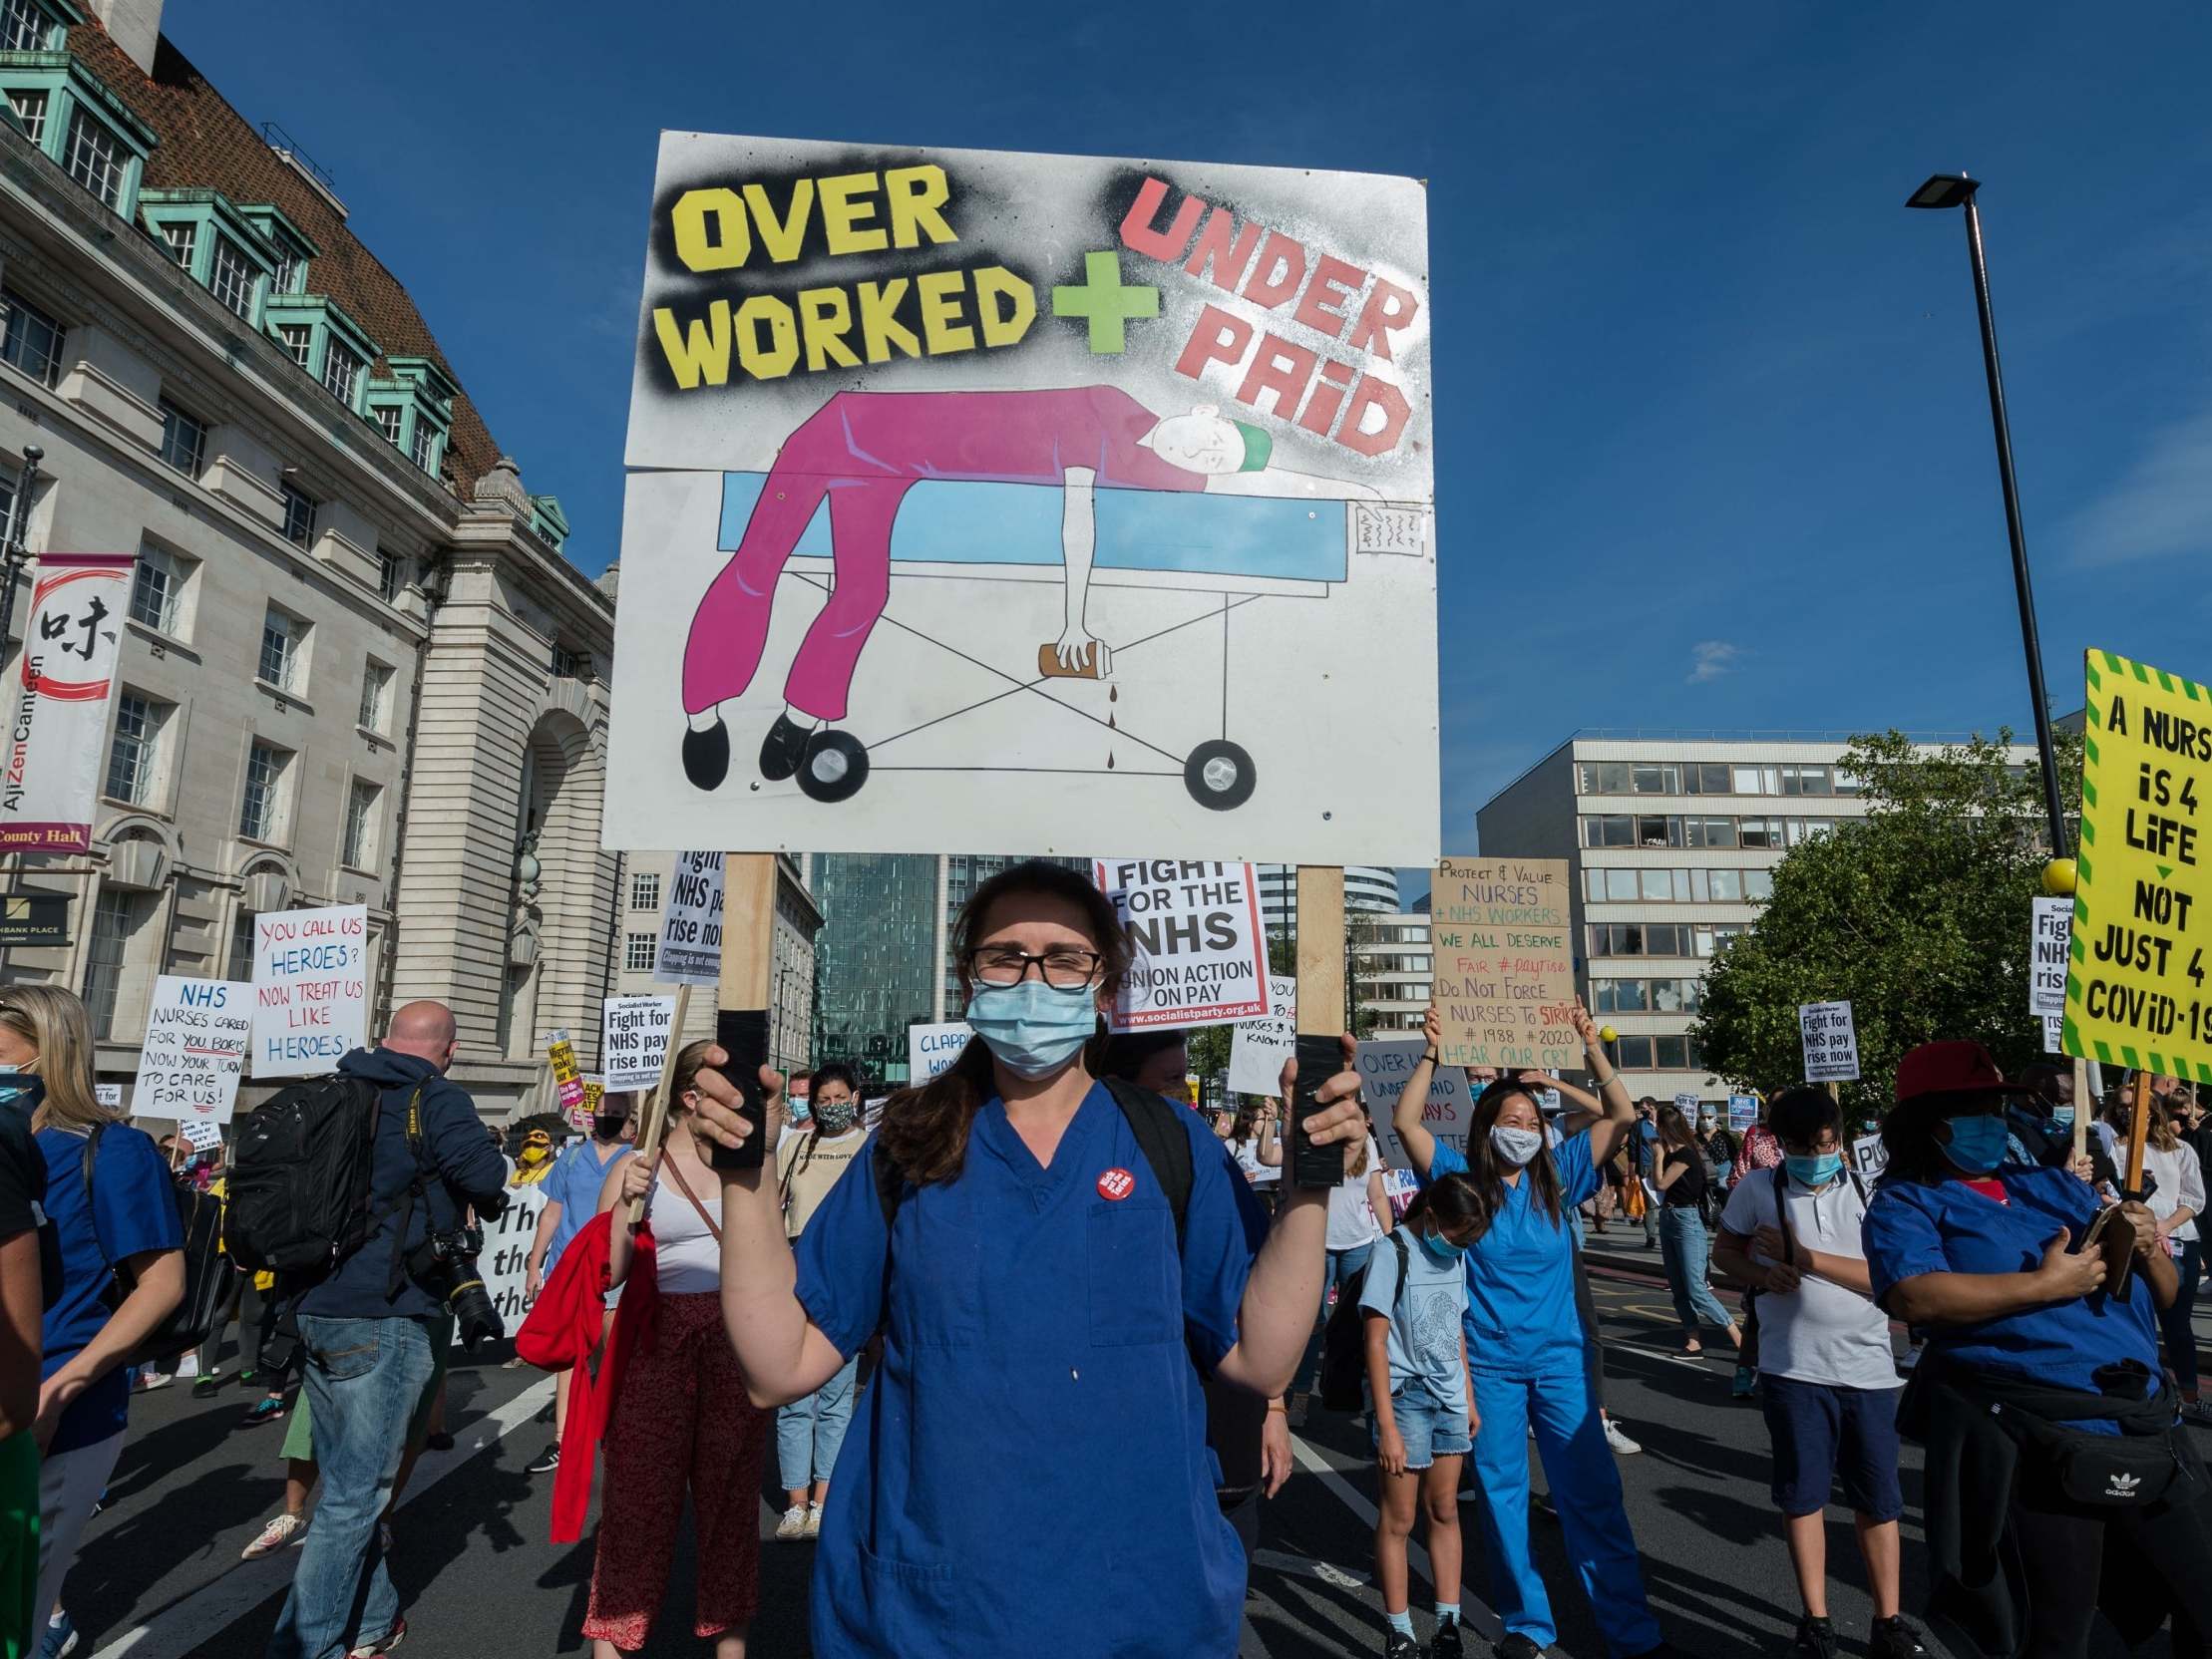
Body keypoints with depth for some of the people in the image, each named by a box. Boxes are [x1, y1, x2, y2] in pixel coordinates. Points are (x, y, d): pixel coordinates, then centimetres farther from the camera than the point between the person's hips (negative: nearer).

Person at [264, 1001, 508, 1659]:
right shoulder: (436, 1098, -11)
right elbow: (486, 1177, -23)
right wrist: (490, 1191, -1)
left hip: (316, 1310, 8)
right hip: (385, 1316, -8)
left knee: (347, 1482, 17)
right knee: (357, 1494, 1)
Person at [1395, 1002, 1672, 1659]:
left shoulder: (1556, 1178, 2)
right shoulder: (1461, 1180, -4)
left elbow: (1622, 1118, 0)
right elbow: (1405, 1122, -15)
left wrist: (1591, 1047, -8)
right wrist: (1433, 1052, -17)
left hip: (1561, 1358, 1)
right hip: (1488, 1364, -1)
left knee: (1593, 1494, 5)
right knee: (1502, 1496, 9)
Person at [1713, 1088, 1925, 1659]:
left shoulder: (1868, 1192, -4)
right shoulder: (1756, 1190, -4)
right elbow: (1725, 1252, 8)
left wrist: (1802, 1255, -18)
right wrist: (1762, 1274, -12)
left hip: (1869, 1369, 1)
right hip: (1793, 1370, 0)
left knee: (1878, 1498, 12)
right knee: (1803, 1495, 10)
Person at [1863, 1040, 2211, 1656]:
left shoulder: (2054, 1185, 15)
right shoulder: (1905, 1202, -2)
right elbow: (1913, 1297, -22)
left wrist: (2148, 1251, -3)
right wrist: (2047, 1285, -17)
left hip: (2150, 1428, 6)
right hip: (2038, 1445, -5)